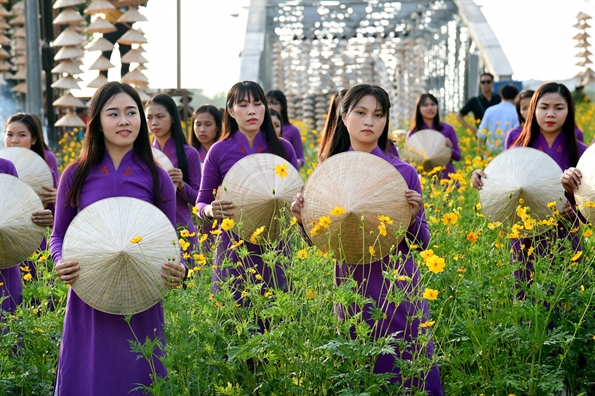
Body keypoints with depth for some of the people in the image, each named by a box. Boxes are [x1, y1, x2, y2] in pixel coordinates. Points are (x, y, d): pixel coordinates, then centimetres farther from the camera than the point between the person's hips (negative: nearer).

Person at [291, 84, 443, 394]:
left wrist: (413, 218, -19)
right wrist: (304, 220, -14)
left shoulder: (404, 172, -1)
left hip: (398, 290, -1)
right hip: (351, 288, 1)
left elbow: (422, 244, 1)